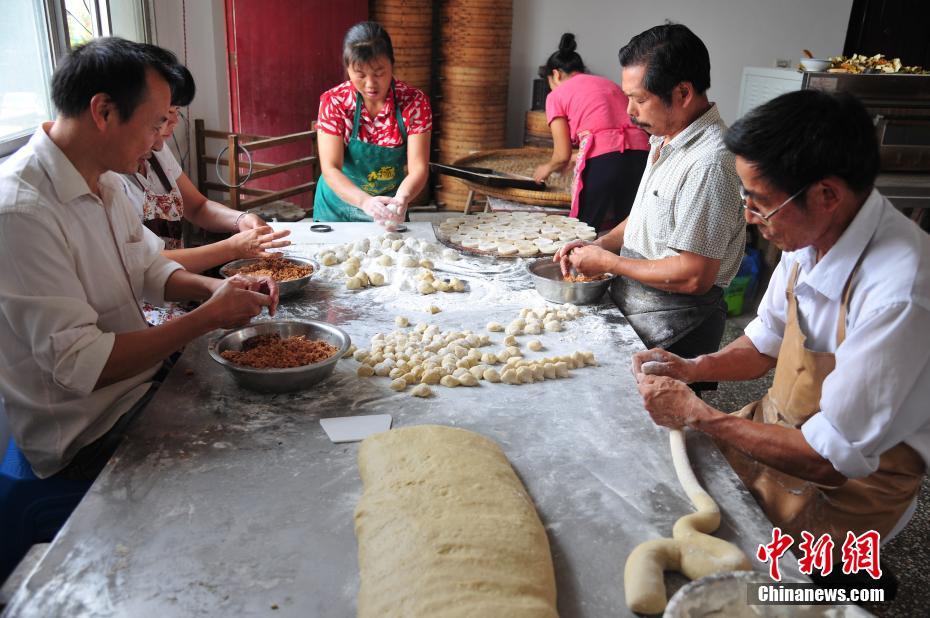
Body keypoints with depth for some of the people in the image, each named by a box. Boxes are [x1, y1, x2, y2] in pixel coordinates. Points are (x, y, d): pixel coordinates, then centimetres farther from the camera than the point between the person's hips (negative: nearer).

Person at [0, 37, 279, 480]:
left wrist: (215, 288, -8)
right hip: (88, 439, -8)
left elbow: (149, 267, 13)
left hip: (142, 377, 8)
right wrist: (209, 317, -24)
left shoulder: (105, 179, 2)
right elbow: (80, 364, -28)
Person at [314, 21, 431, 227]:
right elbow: (330, 169, -21)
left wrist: (401, 199, -40)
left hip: (389, 213, 0)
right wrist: (365, 201, -39)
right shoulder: (333, 102, -15)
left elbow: (418, 168, -18)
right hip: (339, 207, 0)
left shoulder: (415, 102, -14)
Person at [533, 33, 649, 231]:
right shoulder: (608, 83, 29)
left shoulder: (557, 95, 13)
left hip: (602, 163, -5)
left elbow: (562, 156, 9)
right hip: (640, 155, 5)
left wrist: (547, 168, 32)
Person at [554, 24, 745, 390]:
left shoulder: (709, 163, -25)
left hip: (671, 331, -9)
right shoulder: (665, 140, 7)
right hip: (632, 304, 9)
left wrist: (609, 262, -15)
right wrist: (599, 245, 4)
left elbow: (694, 276, -26)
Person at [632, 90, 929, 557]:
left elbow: (830, 460, -27)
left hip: (842, 492, -6)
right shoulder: (810, 234, -9)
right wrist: (690, 369, -8)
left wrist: (695, 414, -20)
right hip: (779, 432, 7)